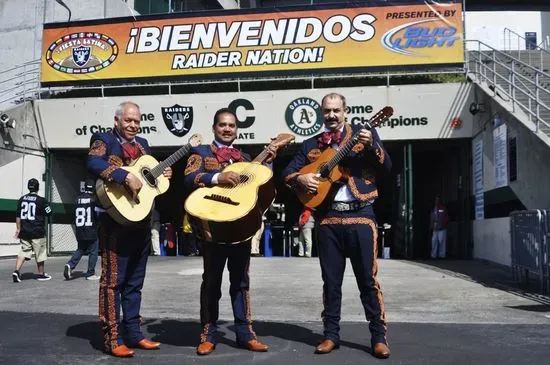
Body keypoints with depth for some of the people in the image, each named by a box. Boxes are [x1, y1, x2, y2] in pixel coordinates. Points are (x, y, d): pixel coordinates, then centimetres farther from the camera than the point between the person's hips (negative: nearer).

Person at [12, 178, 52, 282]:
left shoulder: (22, 199, 5)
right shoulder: (41, 200, -11)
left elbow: (18, 216, 7)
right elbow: (49, 213, -2)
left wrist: (18, 229, 13)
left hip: (24, 231, 4)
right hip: (37, 231, -4)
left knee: (24, 251, 10)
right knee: (40, 253, 8)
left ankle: (16, 271, -7)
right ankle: (41, 274, 19)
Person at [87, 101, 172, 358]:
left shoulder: (142, 143, 18)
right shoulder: (103, 140, -3)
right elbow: (93, 164, -23)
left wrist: (163, 174, 7)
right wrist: (126, 176, -31)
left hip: (142, 220, 7)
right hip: (117, 219, -7)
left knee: (134, 281, 12)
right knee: (113, 280, -3)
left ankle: (133, 333, 21)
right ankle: (112, 339, 4)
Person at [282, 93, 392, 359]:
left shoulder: (365, 133, 6)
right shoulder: (311, 144, 13)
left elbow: (387, 166, -4)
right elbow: (288, 172, 13)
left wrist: (371, 146, -22)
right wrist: (300, 179, -9)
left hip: (360, 215, -2)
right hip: (327, 218, 3)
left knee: (368, 279, 0)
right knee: (331, 281, 8)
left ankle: (379, 337, 11)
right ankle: (331, 335, 19)